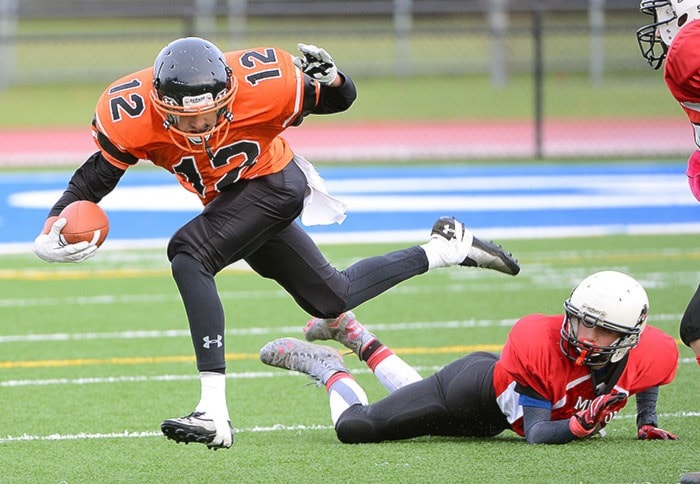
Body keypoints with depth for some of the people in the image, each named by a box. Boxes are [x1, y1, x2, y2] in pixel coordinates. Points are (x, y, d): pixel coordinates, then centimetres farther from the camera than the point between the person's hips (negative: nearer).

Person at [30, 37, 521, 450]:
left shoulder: (260, 86, -32)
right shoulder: (131, 114, -27)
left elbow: (342, 99, -14)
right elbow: (95, 177, -13)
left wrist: (329, 77, -38)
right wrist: (53, 229, -31)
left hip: (273, 185, -5)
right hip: (232, 201, 5)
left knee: (189, 254, -29)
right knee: (331, 299, 17)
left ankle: (215, 414, -30)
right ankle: (446, 247, 38)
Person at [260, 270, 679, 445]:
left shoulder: (650, 356, -25)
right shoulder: (540, 346, -40)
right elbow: (536, 433, -34)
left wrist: (647, 420, -3)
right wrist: (577, 426, -51)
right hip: (472, 387, -6)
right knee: (355, 428, -9)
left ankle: (359, 338, 48)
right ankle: (327, 367, 23)